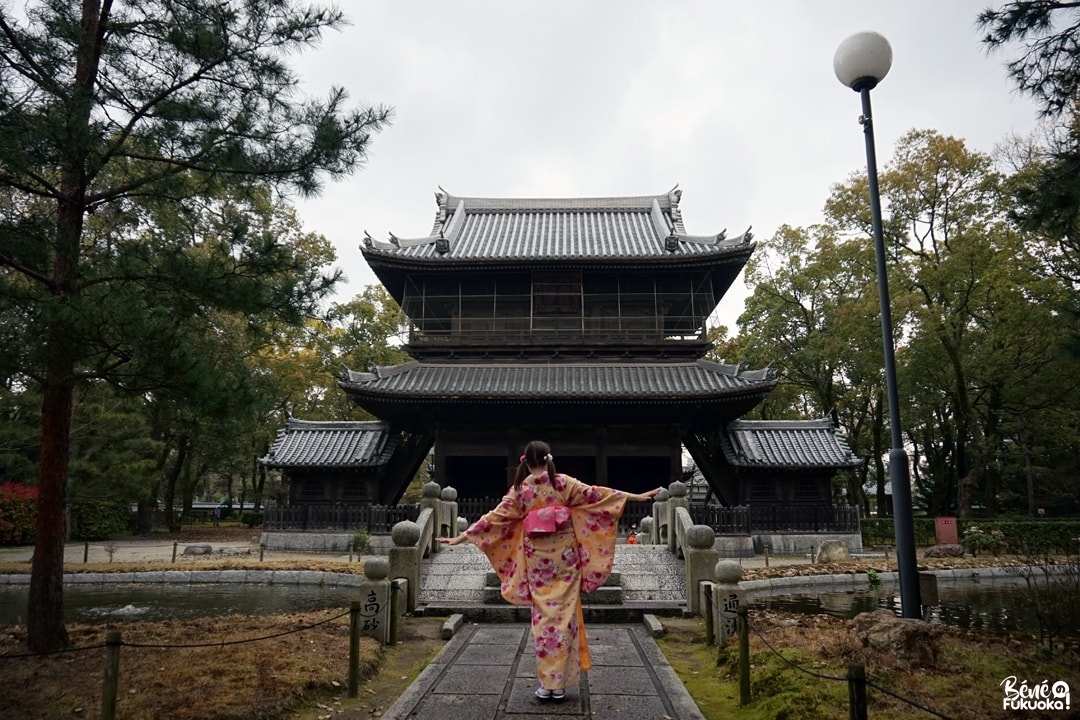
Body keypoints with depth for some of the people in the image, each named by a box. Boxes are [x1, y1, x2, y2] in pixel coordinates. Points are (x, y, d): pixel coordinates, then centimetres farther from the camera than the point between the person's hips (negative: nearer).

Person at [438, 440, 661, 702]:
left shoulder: (519, 490, 0)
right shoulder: (563, 482, -2)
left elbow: (494, 517, 0)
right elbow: (596, 494, -1)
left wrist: (462, 536, 7)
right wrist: (637, 496, 5)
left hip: (537, 560, 1)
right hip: (564, 557, -1)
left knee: (543, 616, 8)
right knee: (563, 615, 4)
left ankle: (546, 683, 9)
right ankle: (559, 684, 8)